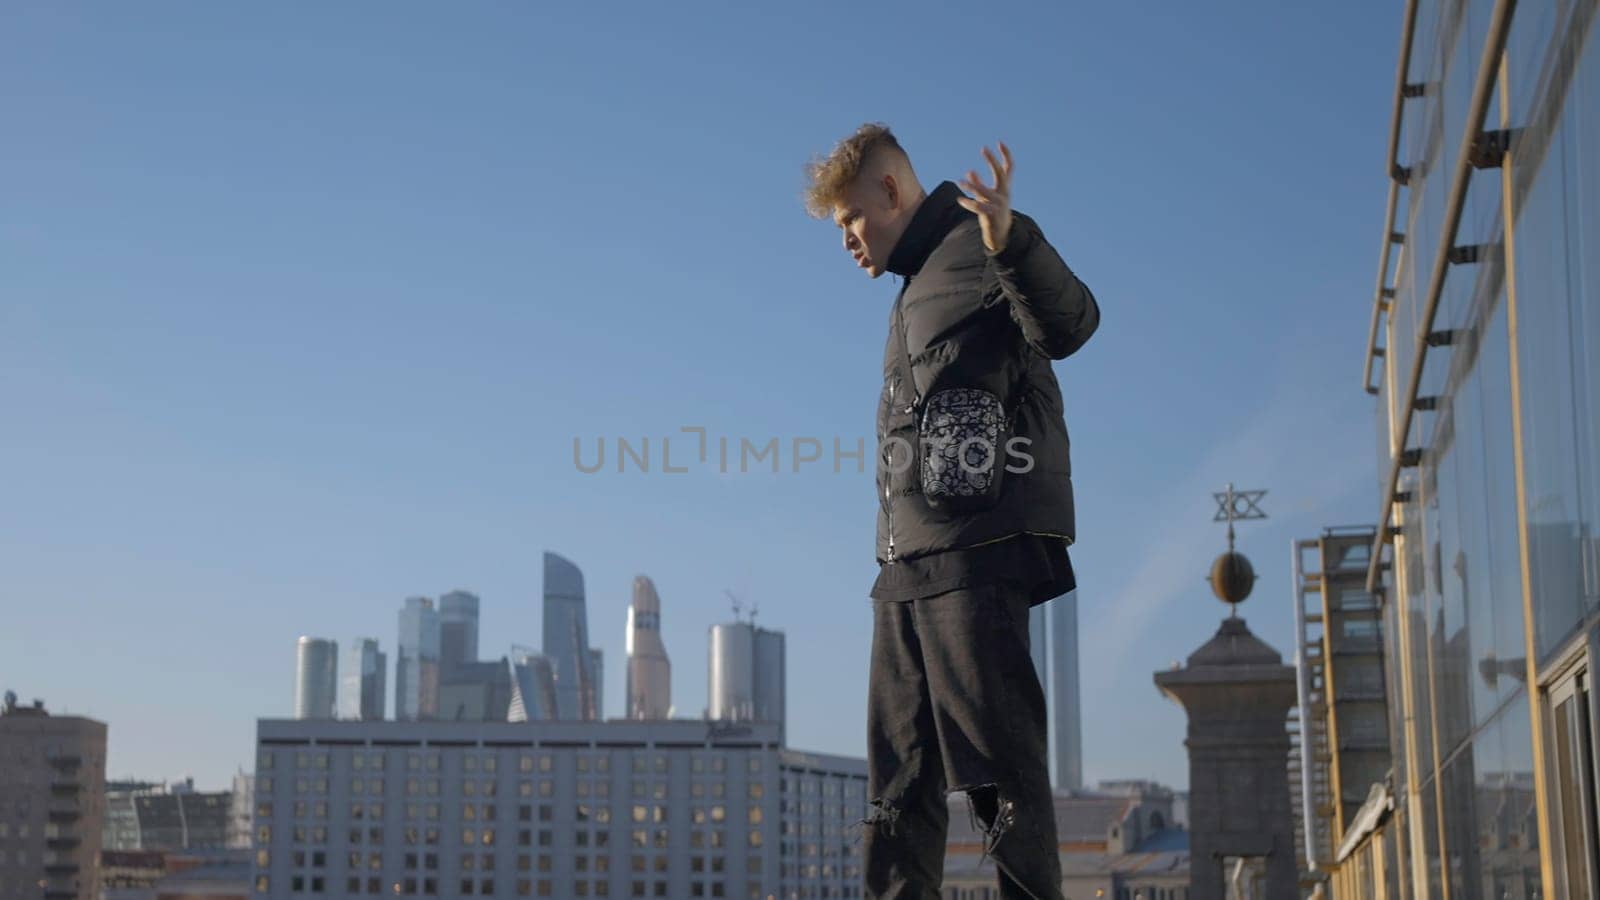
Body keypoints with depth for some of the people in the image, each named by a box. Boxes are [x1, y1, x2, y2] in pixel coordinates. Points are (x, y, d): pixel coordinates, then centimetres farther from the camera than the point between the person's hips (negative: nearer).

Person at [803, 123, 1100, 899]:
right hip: (908, 560, 10)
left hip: (978, 550, -10)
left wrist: (1012, 244, -36)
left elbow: (1071, 324, -20)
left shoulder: (976, 241, -2)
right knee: (899, 782, 8)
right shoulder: (917, 288, 26)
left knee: (998, 767, -10)